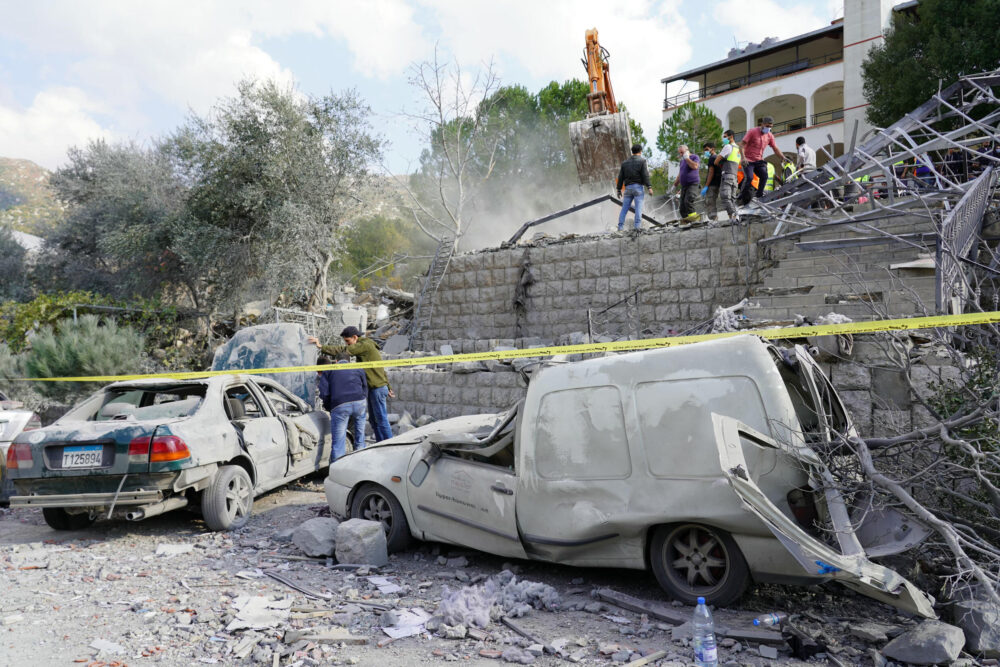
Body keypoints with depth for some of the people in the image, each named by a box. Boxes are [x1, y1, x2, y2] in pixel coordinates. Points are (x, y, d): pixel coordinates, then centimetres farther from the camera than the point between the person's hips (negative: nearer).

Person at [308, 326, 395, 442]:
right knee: (373, 420, 14)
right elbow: (381, 369, 20)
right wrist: (388, 388, 23)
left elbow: (343, 350, -24)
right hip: (373, 389, 10)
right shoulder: (366, 347, 17)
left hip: (377, 388, -10)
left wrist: (321, 347, -26)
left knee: (381, 419, -4)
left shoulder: (365, 345, -13)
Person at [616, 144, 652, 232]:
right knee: (638, 207, -7)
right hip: (638, 187, -4)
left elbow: (620, 177, 14)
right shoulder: (642, 161, 1)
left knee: (624, 208, 5)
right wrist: (649, 187, -8)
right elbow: (645, 175, -8)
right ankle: (637, 226, -17)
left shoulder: (625, 163, 15)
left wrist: (619, 189, 18)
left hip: (628, 187, 4)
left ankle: (620, 227, 0)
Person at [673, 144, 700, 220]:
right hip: (684, 185, 7)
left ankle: (692, 214, -23)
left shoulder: (694, 157, 2)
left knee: (688, 200, -26)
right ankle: (684, 217, 0)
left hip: (693, 183, -7)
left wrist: (687, 158, -10)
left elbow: (695, 166, -19)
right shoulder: (682, 161, 23)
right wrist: (675, 185, 28)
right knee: (682, 203, -1)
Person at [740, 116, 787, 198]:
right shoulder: (752, 131, -9)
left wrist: (784, 158, -2)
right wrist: (743, 157, -25)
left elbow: (776, 149, 9)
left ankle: (759, 195, 0)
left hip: (759, 161, 5)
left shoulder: (770, 135, 5)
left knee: (764, 176, -12)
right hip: (748, 161, -5)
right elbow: (742, 144, -13)